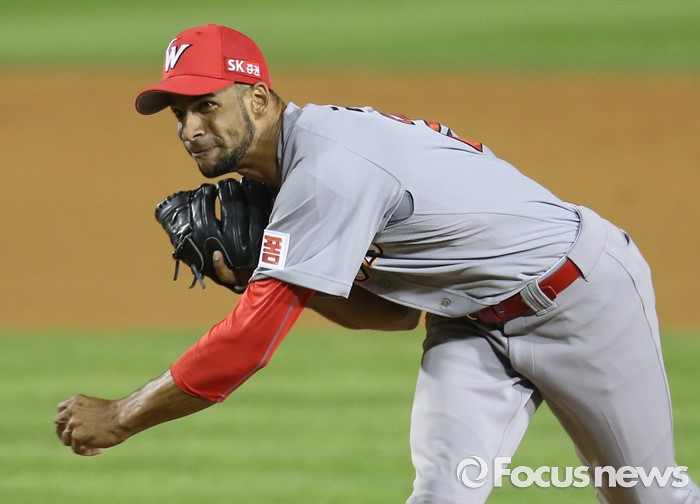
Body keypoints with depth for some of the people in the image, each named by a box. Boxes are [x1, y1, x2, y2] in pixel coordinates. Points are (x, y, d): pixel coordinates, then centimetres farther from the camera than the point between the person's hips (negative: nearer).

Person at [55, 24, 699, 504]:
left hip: (582, 292, -8)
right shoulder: (301, 163, 1)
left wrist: (120, 417, -25)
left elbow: (246, 344, -32)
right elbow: (395, 310, 5)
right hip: (472, 319, 8)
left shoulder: (327, 170, -30)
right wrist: (266, 274, -9)